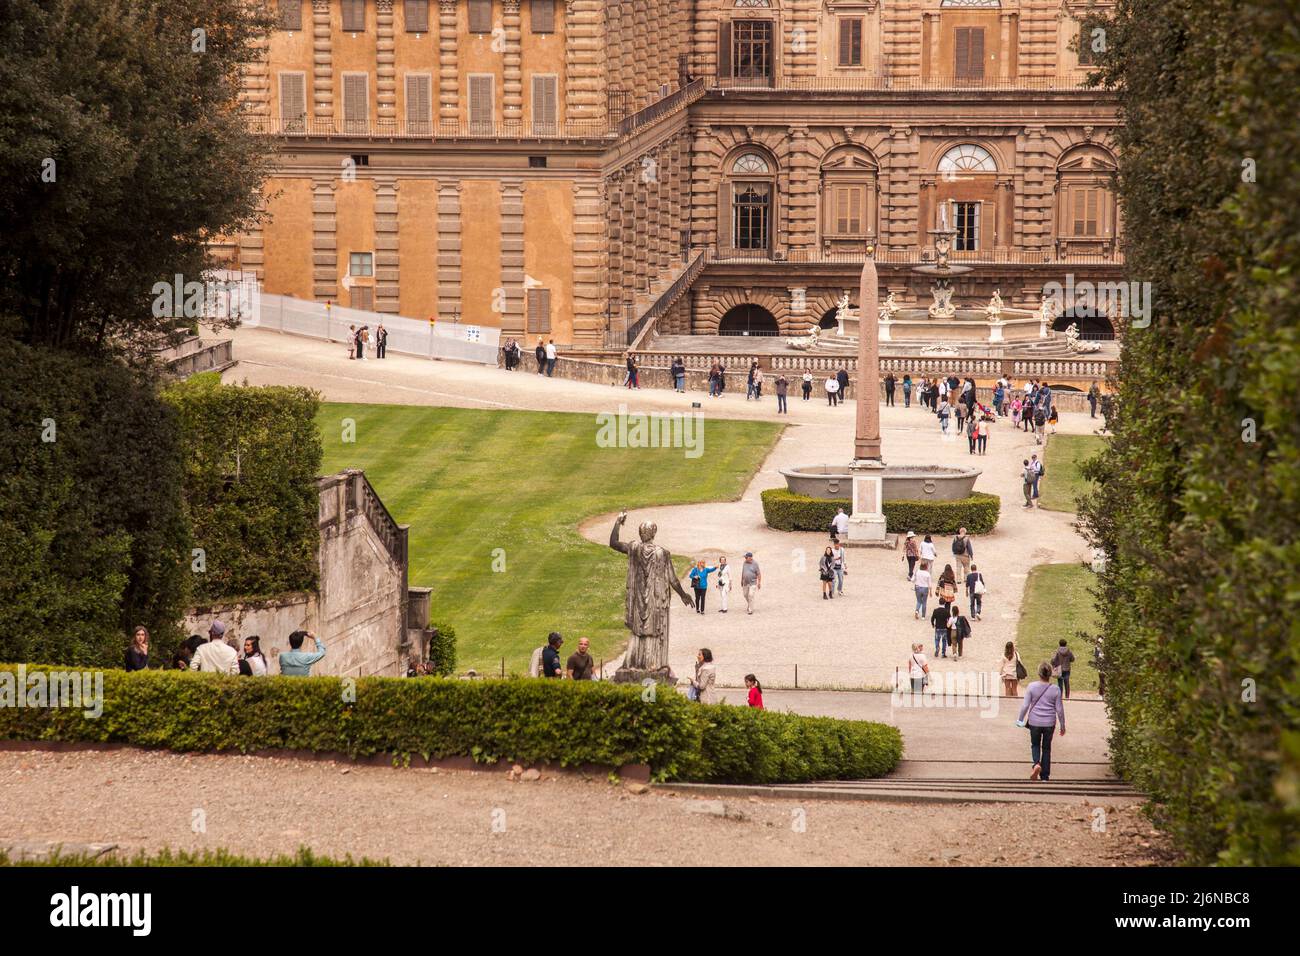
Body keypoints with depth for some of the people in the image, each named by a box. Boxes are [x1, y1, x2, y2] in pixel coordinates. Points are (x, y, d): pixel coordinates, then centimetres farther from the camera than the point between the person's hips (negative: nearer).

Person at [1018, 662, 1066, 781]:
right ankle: (1045, 777, 17)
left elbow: (1025, 705, -8)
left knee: (1035, 745, 19)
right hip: (1049, 723, 1)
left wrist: (1020, 720, 6)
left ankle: (1036, 763, -11)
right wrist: (1062, 726, 9)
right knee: (1046, 748, 14)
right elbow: (1059, 709, -2)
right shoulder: (1055, 689, -7)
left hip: (1034, 722, -1)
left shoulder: (1032, 687, -10)